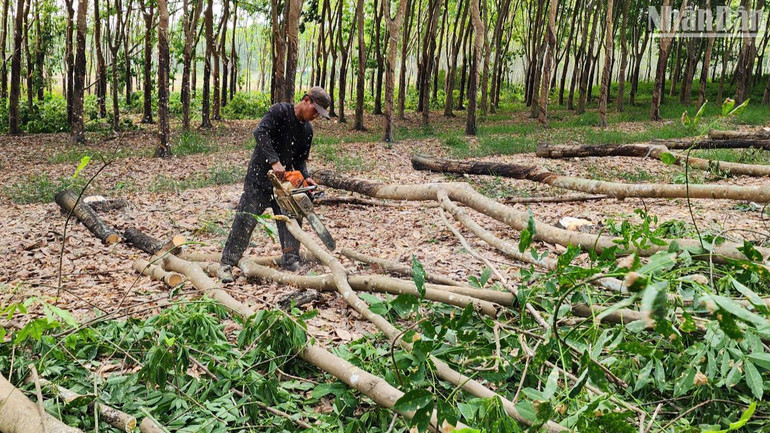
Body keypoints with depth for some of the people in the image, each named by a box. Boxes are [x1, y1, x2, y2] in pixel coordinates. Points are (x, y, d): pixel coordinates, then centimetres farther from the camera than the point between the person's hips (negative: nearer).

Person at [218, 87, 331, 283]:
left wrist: (305, 177, -11)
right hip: (259, 177, -6)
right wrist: (274, 161, -36)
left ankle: (292, 262, 12)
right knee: (245, 219, -5)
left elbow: (300, 159, 9)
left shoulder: (307, 130, 7)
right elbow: (261, 132, -27)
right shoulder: (280, 111, -14)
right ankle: (226, 264, 4)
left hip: (283, 181, 6)